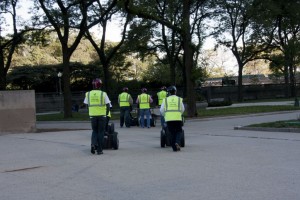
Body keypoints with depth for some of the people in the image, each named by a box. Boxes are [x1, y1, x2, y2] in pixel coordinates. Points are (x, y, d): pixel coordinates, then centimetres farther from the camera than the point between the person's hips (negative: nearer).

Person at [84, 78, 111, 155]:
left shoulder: (88, 94, 3)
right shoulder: (103, 94, -5)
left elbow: (86, 104, 5)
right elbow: (108, 105, -4)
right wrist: (106, 114, 8)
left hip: (92, 115, 2)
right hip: (102, 115, -2)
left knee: (94, 131, 18)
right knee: (101, 132, 7)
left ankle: (93, 144, -5)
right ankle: (99, 149, 7)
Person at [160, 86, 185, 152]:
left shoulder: (165, 100, 7)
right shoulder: (179, 99, 6)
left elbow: (162, 110, 3)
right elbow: (182, 109, 11)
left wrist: (165, 115, 22)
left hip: (169, 119, 1)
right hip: (178, 118, -1)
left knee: (172, 133, 10)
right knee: (179, 131, 12)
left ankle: (174, 147, 6)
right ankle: (177, 142, -13)